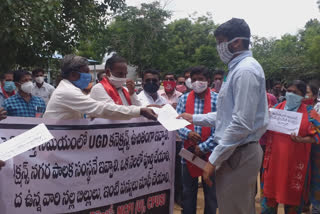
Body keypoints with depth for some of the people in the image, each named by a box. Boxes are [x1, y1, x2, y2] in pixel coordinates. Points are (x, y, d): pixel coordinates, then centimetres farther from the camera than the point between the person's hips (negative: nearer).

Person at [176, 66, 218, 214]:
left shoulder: (217, 99, -5)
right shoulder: (184, 99, 4)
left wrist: (204, 147, -14)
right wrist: (187, 133, -16)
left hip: (210, 152, -2)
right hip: (188, 152, 2)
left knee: (211, 192, 11)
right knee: (188, 192, 14)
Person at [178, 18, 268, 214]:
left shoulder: (245, 70, -17)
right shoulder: (239, 68, 15)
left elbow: (241, 124, -23)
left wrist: (214, 159, -19)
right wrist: (195, 118, 21)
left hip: (238, 155, -10)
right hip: (238, 152, 10)